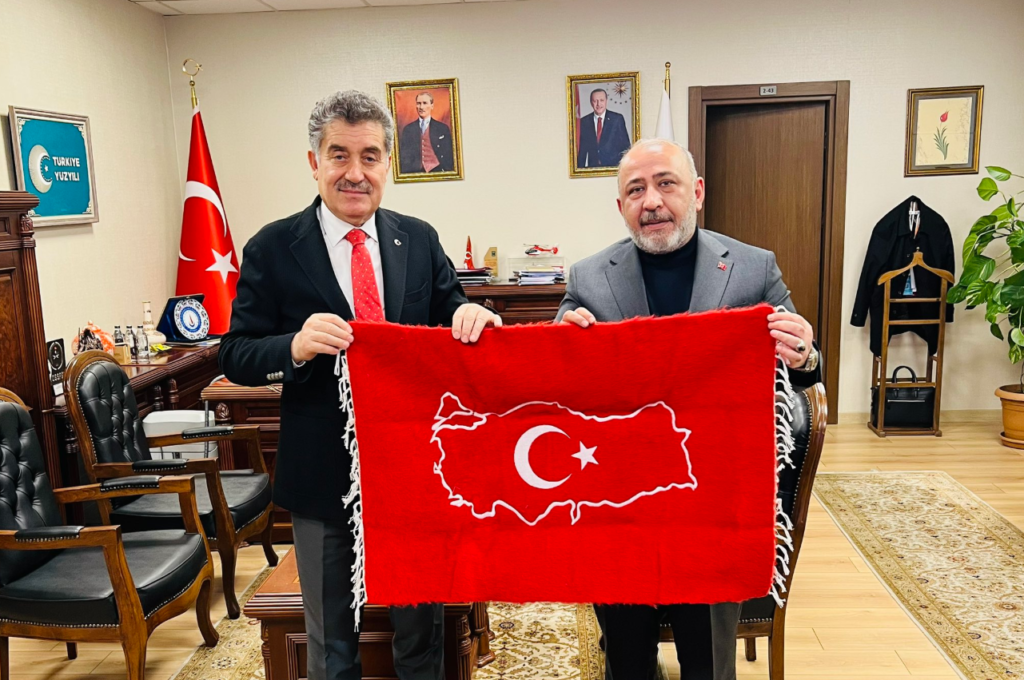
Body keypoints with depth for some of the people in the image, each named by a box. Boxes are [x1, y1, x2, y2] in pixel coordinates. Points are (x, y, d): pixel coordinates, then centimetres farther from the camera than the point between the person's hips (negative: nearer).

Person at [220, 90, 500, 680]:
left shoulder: (420, 239, 1)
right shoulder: (273, 249, -7)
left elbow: (451, 322, 4)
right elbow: (236, 357, -7)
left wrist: (472, 316, -20)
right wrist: (297, 346, -28)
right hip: (323, 472, -2)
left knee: (423, 628, 20)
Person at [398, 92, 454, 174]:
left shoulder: (443, 129, 6)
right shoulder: (408, 129, 11)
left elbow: (449, 157, 5)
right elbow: (404, 157, 10)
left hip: (436, 173, -1)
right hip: (414, 174, 1)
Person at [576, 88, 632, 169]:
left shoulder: (618, 119, 2)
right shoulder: (584, 122, 7)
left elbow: (625, 145, 2)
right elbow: (582, 150, 8)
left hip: (614, 166, -1)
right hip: (592, 168, 1)